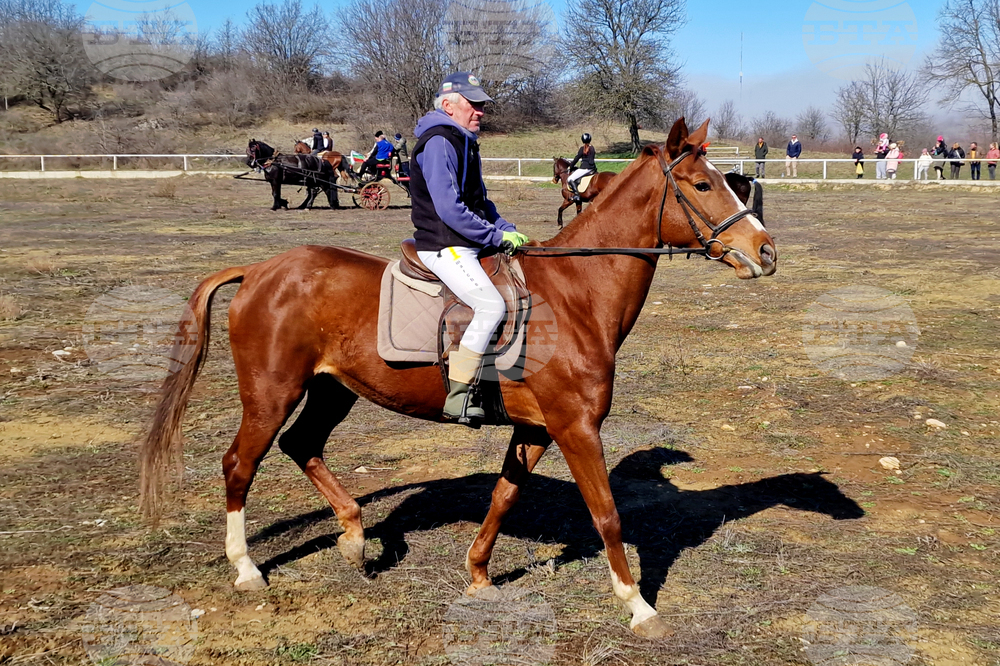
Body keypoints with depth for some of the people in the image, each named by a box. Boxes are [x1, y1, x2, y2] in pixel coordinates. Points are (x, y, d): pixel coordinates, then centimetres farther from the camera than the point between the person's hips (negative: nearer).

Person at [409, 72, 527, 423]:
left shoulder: (465, 142, 19)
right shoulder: (439, 143, -13)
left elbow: (480, 202, 25)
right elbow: (449, 208, -22)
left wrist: (508, 230, 9)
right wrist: (496, 236, -17)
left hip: (469, 246, 10)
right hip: (444, 247, -10)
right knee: (491, 305, -24)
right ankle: (457, 398, -22)